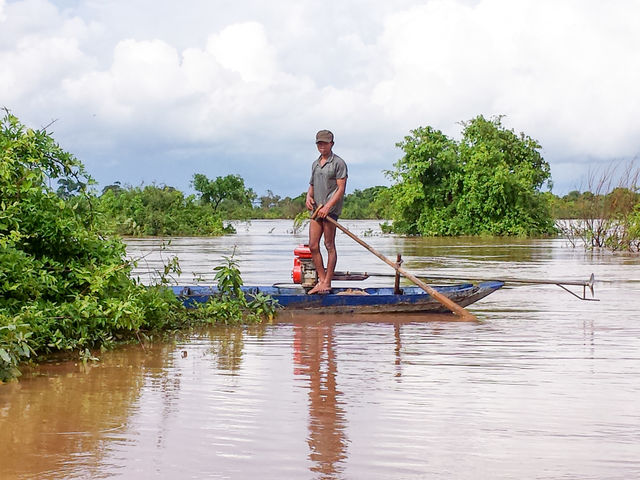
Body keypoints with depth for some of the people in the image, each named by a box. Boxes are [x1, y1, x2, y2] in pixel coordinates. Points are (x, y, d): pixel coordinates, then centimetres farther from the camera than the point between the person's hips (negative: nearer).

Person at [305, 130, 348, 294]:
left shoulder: (338, 163, -4)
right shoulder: (315, 164, 19)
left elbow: (341, 189, -10)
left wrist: (327, 206, -19)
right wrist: (308, 196, 3)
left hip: (331, 209, -7)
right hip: (317, 209, 7)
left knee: (329, 245, -4)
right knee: (313, 246, 4)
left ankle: (327, 283, 0)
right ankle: (321, 280, 13)